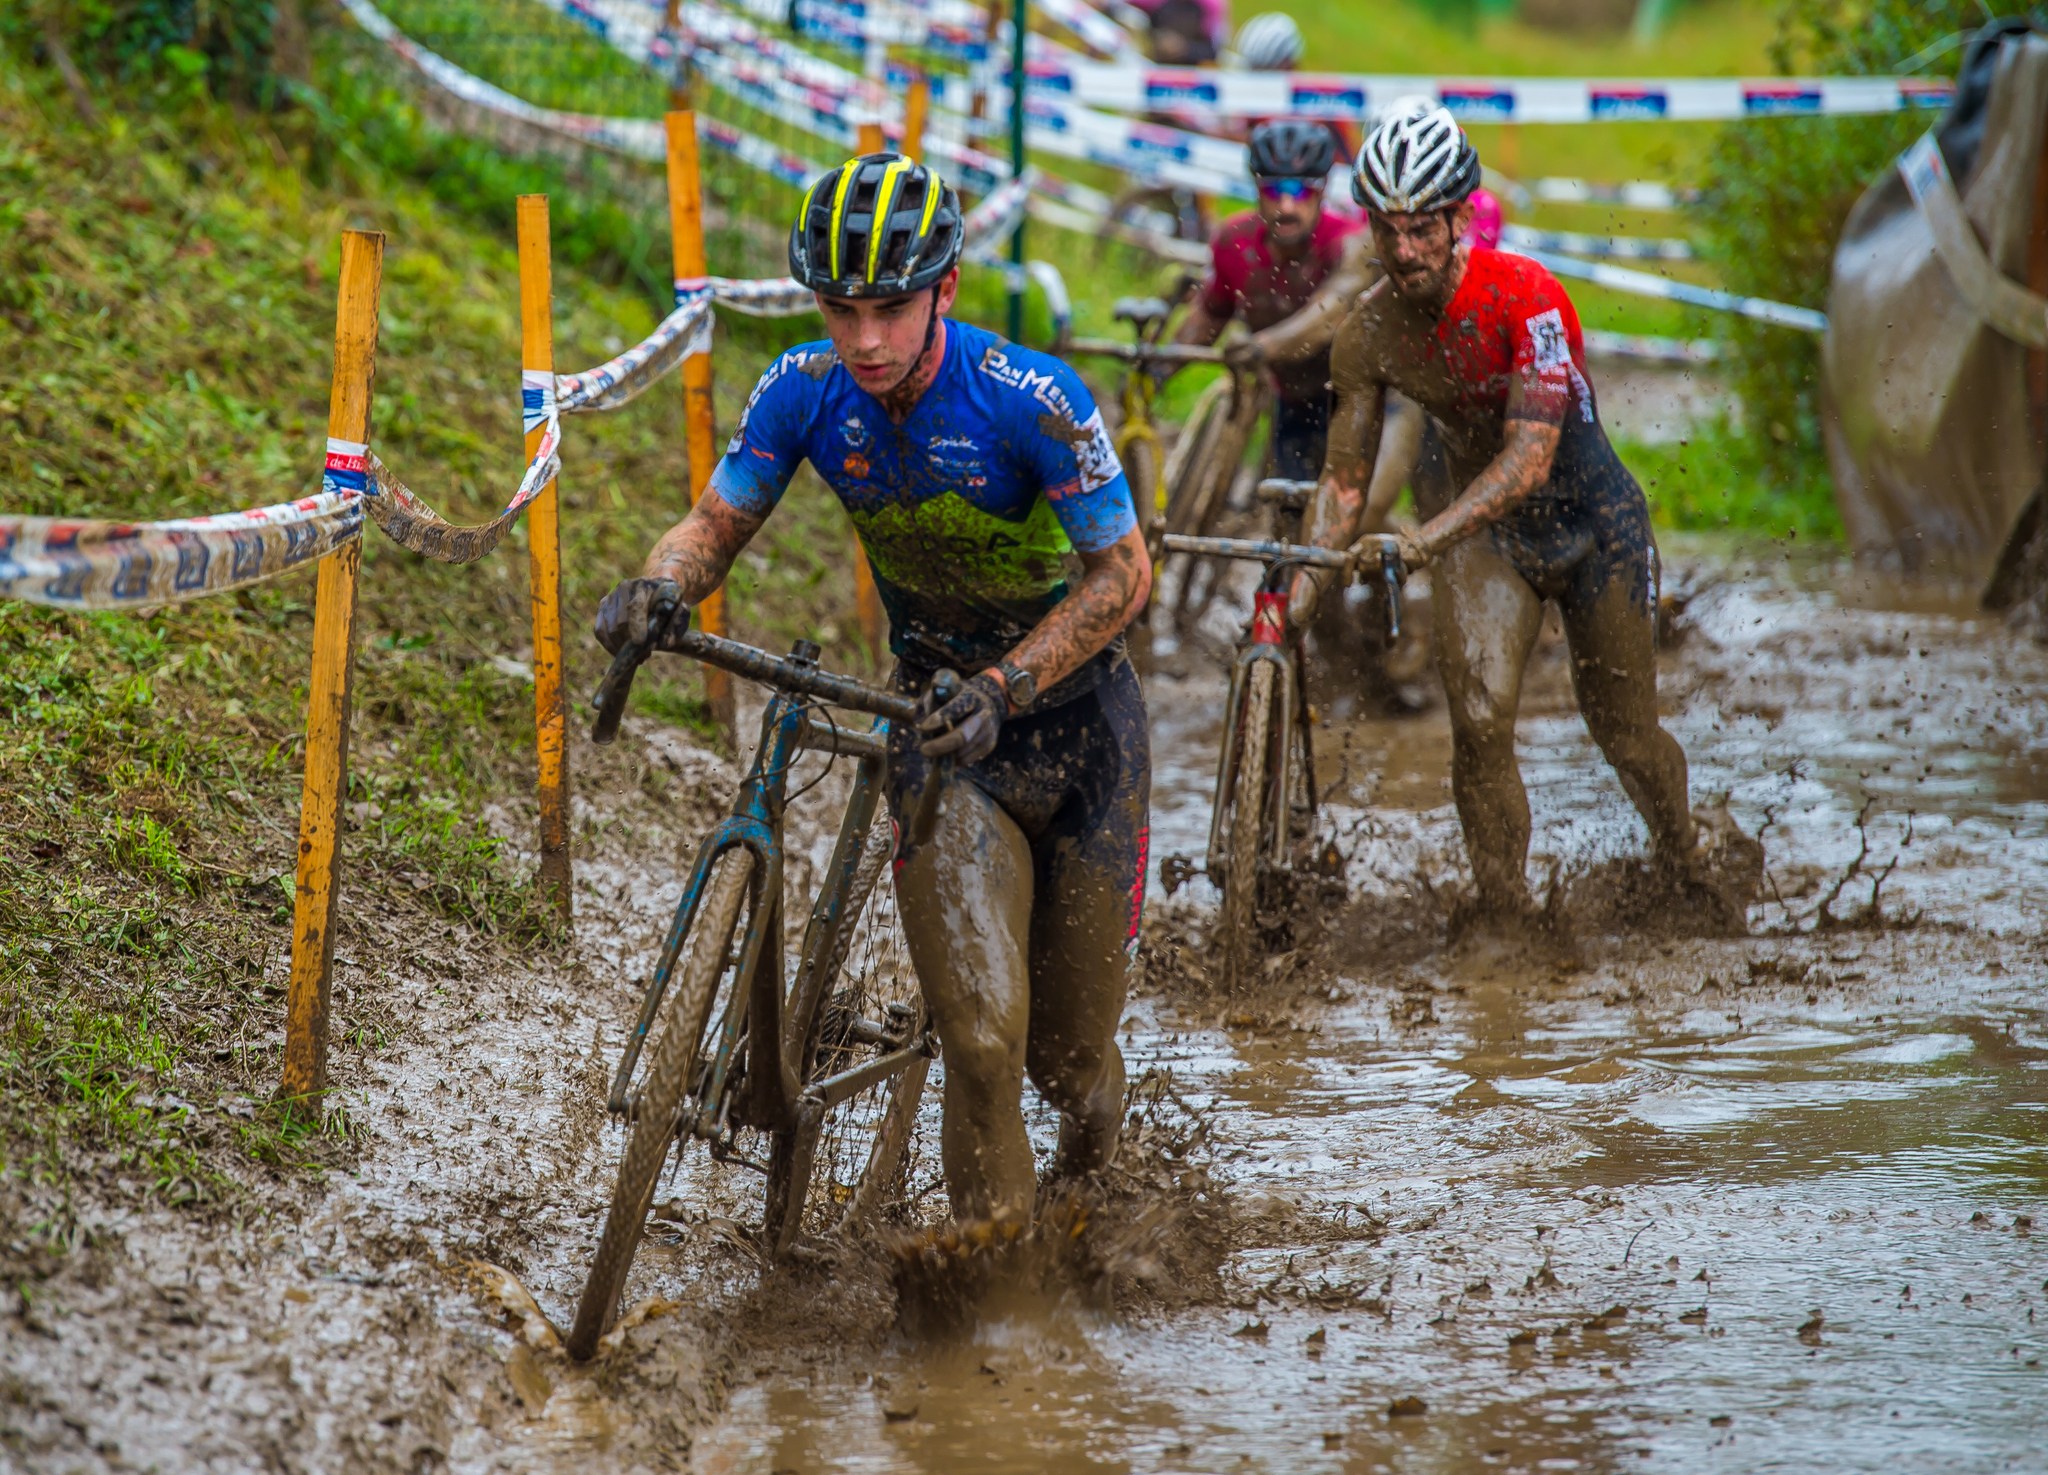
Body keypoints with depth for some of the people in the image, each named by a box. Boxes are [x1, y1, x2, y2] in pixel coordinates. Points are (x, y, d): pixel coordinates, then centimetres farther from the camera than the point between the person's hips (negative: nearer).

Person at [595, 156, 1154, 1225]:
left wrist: (1004, 689, -29)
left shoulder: (1028, 399, -24)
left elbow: (1124, 572, -18)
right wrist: (655, 586, -25)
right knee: (981, 1032, -18)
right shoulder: (804, 391, -13)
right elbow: (717, 522, -2)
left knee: (1069, 1054, 7)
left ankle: (1090, 1179, 43)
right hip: (939, 708, 2)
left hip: (1072, 708, -2)